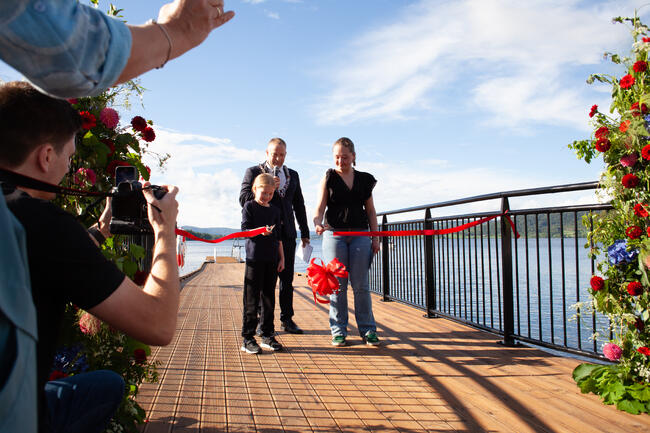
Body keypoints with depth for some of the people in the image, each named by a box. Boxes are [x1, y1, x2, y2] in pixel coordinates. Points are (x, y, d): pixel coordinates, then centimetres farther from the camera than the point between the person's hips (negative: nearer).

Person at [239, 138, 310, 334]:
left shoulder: (292, 175, 15)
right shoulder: (253, 172, 3)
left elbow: (299, 204, 16)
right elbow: (243, 198, -6)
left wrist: (304, 232, 13)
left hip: (286, 233, 4)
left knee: (287, 278, 6)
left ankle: (287, 319, 14)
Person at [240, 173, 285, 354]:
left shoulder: (275, 210, 14)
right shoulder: (249, 206, 1)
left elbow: (278, 237, 16)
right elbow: (245, 230, -5)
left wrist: (282, 258, 11)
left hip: (272, 259, 5)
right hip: (254, 258, -4)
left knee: (269, 298, 9)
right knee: (252, 299, -3)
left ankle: (268, 336, 18)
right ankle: (248, 338, 4)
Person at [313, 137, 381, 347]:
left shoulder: (364, 180, 11)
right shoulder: (328, 179, 5)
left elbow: (370, 211, 14)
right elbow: (320, 207, -4)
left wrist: (375, 238, 8)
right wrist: (318, 223, -25)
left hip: (360, 235, 1)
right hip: (334, 234, -1)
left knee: (361, 284, 2)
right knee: (337, 284, 2)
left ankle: (367, 329, 11)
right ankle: (338, 330, 11)